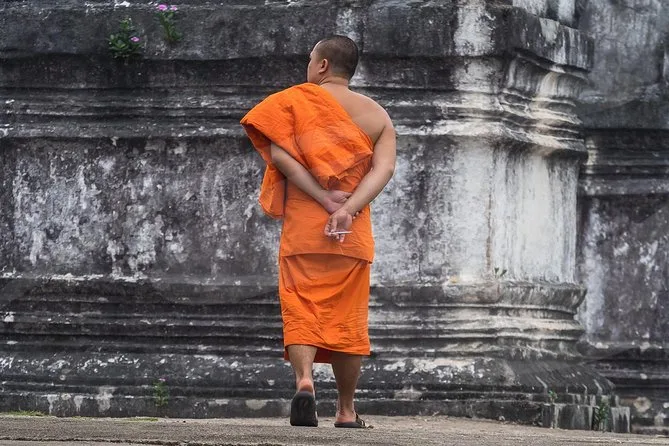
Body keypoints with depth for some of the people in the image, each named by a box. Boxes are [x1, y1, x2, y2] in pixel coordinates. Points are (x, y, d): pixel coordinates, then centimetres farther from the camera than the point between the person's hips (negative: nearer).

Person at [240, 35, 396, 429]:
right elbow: (385, 167, -4)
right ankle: (347, 411, 13)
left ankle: (304, 380, -30)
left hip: (302, 225, -2)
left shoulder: (295, 99, 5)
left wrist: (323, 198, -13)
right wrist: (348, 208, -14)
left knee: (301, 309, -5)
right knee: (347, 317, 9)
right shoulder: (377, 115, 13)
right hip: (354, 234, 2)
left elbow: (278, 152, -11)